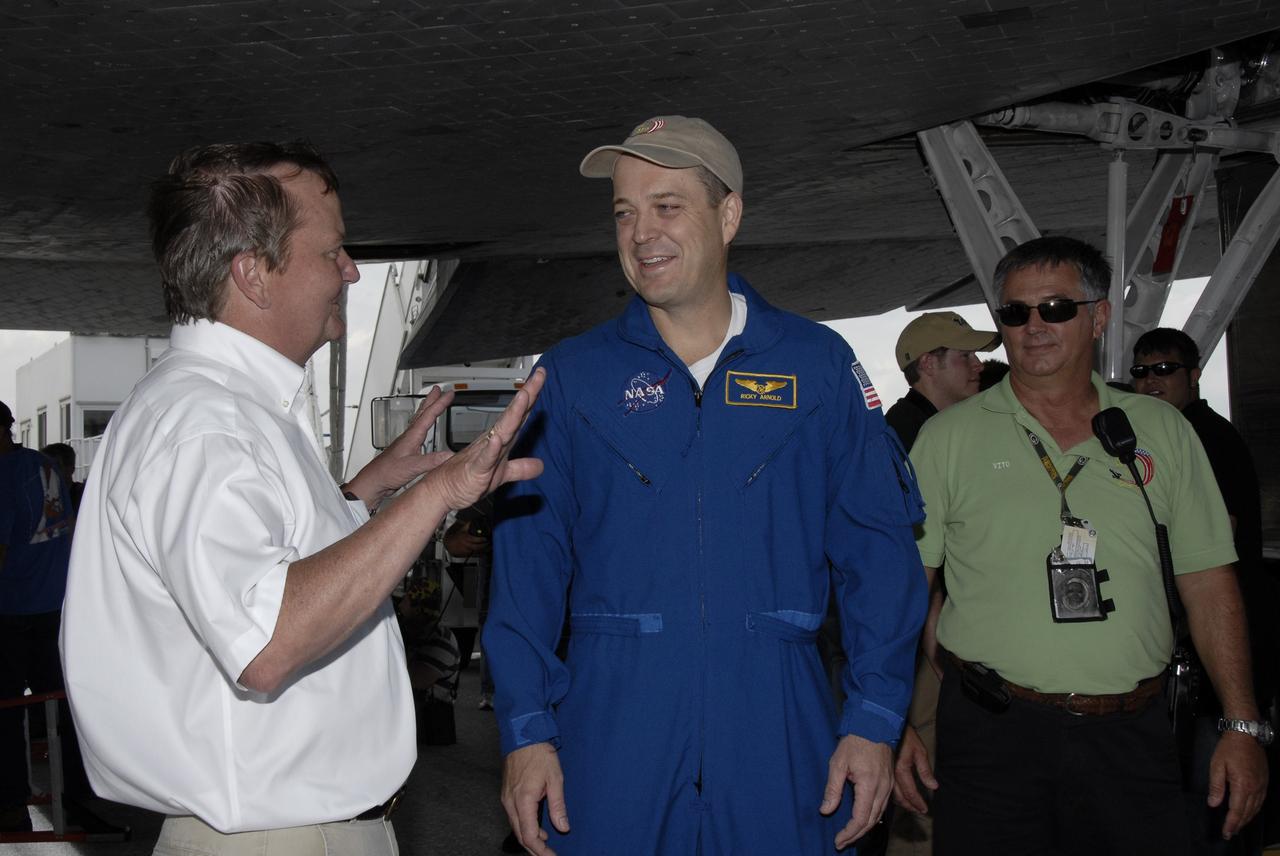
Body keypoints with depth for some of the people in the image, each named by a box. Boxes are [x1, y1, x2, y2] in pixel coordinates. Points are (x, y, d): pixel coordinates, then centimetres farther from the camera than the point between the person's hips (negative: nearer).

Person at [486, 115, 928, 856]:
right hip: (610, 731, 0)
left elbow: (877, 543, 2)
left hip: (777, 733, 0)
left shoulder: (818, 365, 3)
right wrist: (527, 728, -4)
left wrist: (875, 719, -4)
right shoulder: (573, 375, 5)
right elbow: (527, 558, 3)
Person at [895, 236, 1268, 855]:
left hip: (1131, 734, 2)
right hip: (991, 731, -2)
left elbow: (1208, 582, 9)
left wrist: (1242, 725, 4)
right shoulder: (947, 438, 1)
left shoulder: (1164, 432, 7)